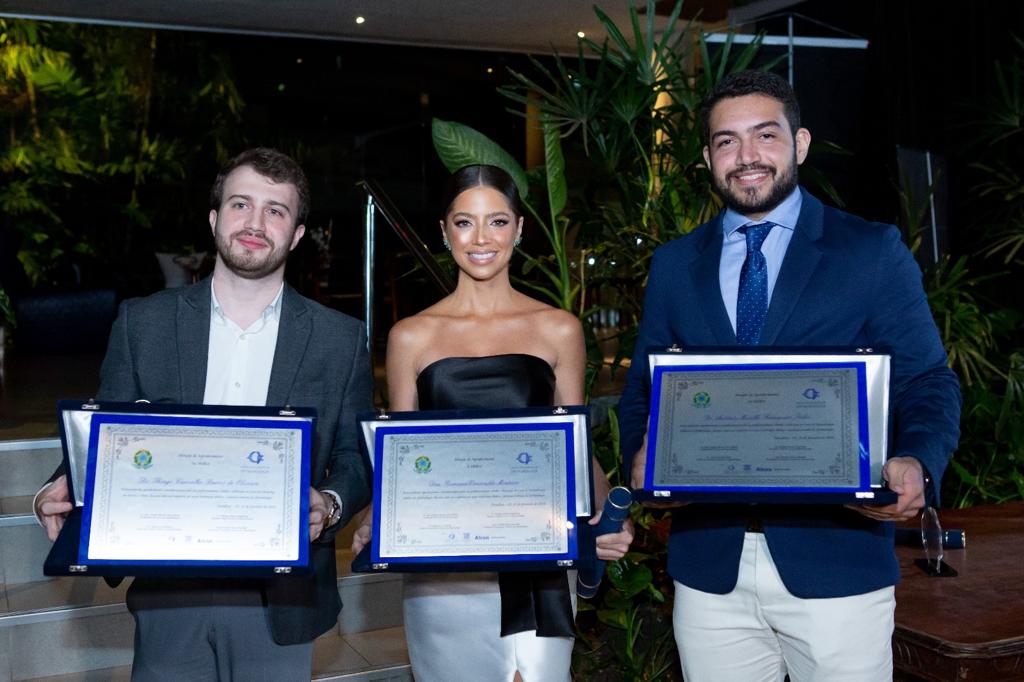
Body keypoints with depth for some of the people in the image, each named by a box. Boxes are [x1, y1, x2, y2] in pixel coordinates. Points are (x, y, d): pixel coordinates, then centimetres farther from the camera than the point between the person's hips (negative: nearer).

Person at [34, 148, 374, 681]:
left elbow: (357, 457, 4)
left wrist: (330, 504, -16)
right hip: (168, 595, 1)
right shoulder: (142, 323, 2)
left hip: (280, 602, 0)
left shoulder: (341, 339, 0)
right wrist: (65, 491, -13)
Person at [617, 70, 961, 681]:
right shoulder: (673, 265, 10)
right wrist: (643, 456, -9)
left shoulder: (873, 251, 1)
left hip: (835, 563, -2)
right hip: (710, 567, 3)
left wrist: (917, 463, -20)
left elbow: (928, 383, 1)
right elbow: (643, 387, 12)